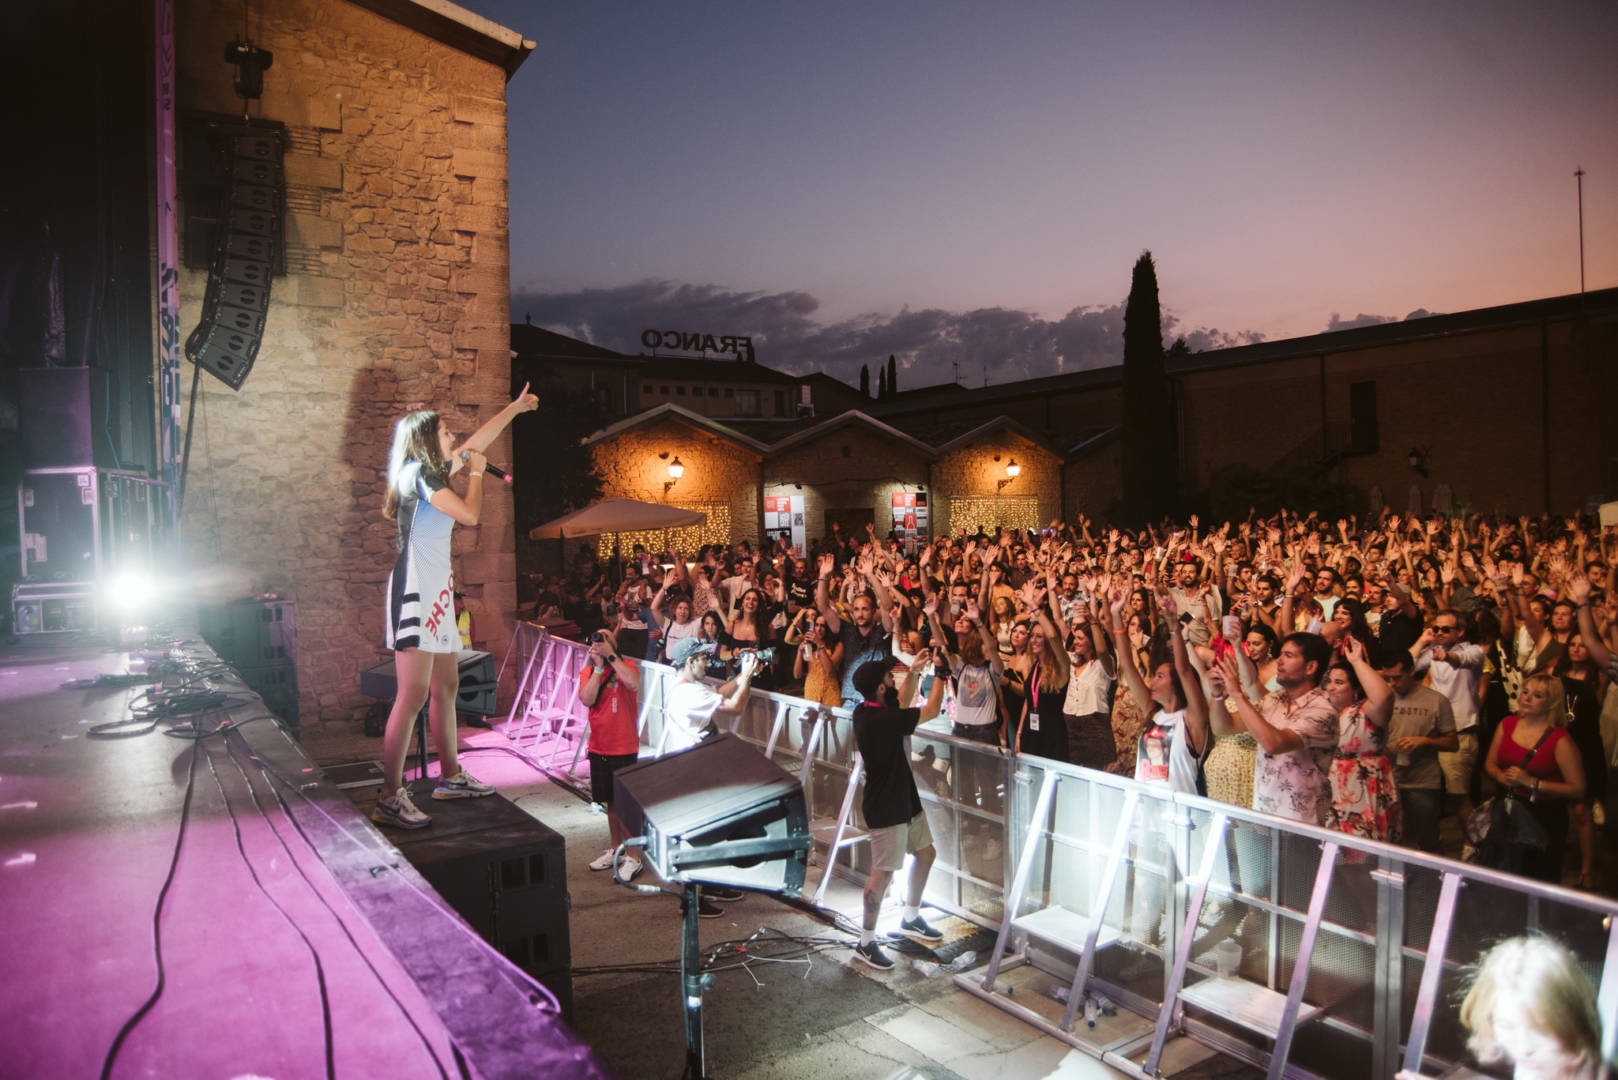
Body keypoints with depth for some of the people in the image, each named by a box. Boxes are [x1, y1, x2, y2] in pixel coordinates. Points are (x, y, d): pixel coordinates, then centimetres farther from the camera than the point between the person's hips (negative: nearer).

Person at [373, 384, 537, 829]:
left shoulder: (432, 471, 16)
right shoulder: (419, 473, -9)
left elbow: (479, 440, 28)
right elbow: (470, 513, -16)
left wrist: (515, 408, 35)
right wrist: (475, 473, 1)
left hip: (437, 591, 10)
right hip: (415, 590, -10)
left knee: (446, 687, 15)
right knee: (413, 695, -13)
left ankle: (451, 777, 25)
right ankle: (390, 798, -10)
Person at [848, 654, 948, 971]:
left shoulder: (866, 711, 0)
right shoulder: (881, 719, -29)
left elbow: (903, 699, 19)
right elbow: (932, 709, -21)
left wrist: (915, 671, 6)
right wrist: (939, 672, -9)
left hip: (904, 800, 10)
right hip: (886, 809, -10)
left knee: (926, 853, 21)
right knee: (883, 873, -1)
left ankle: (910, 918, 38)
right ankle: (866, 943, 13)